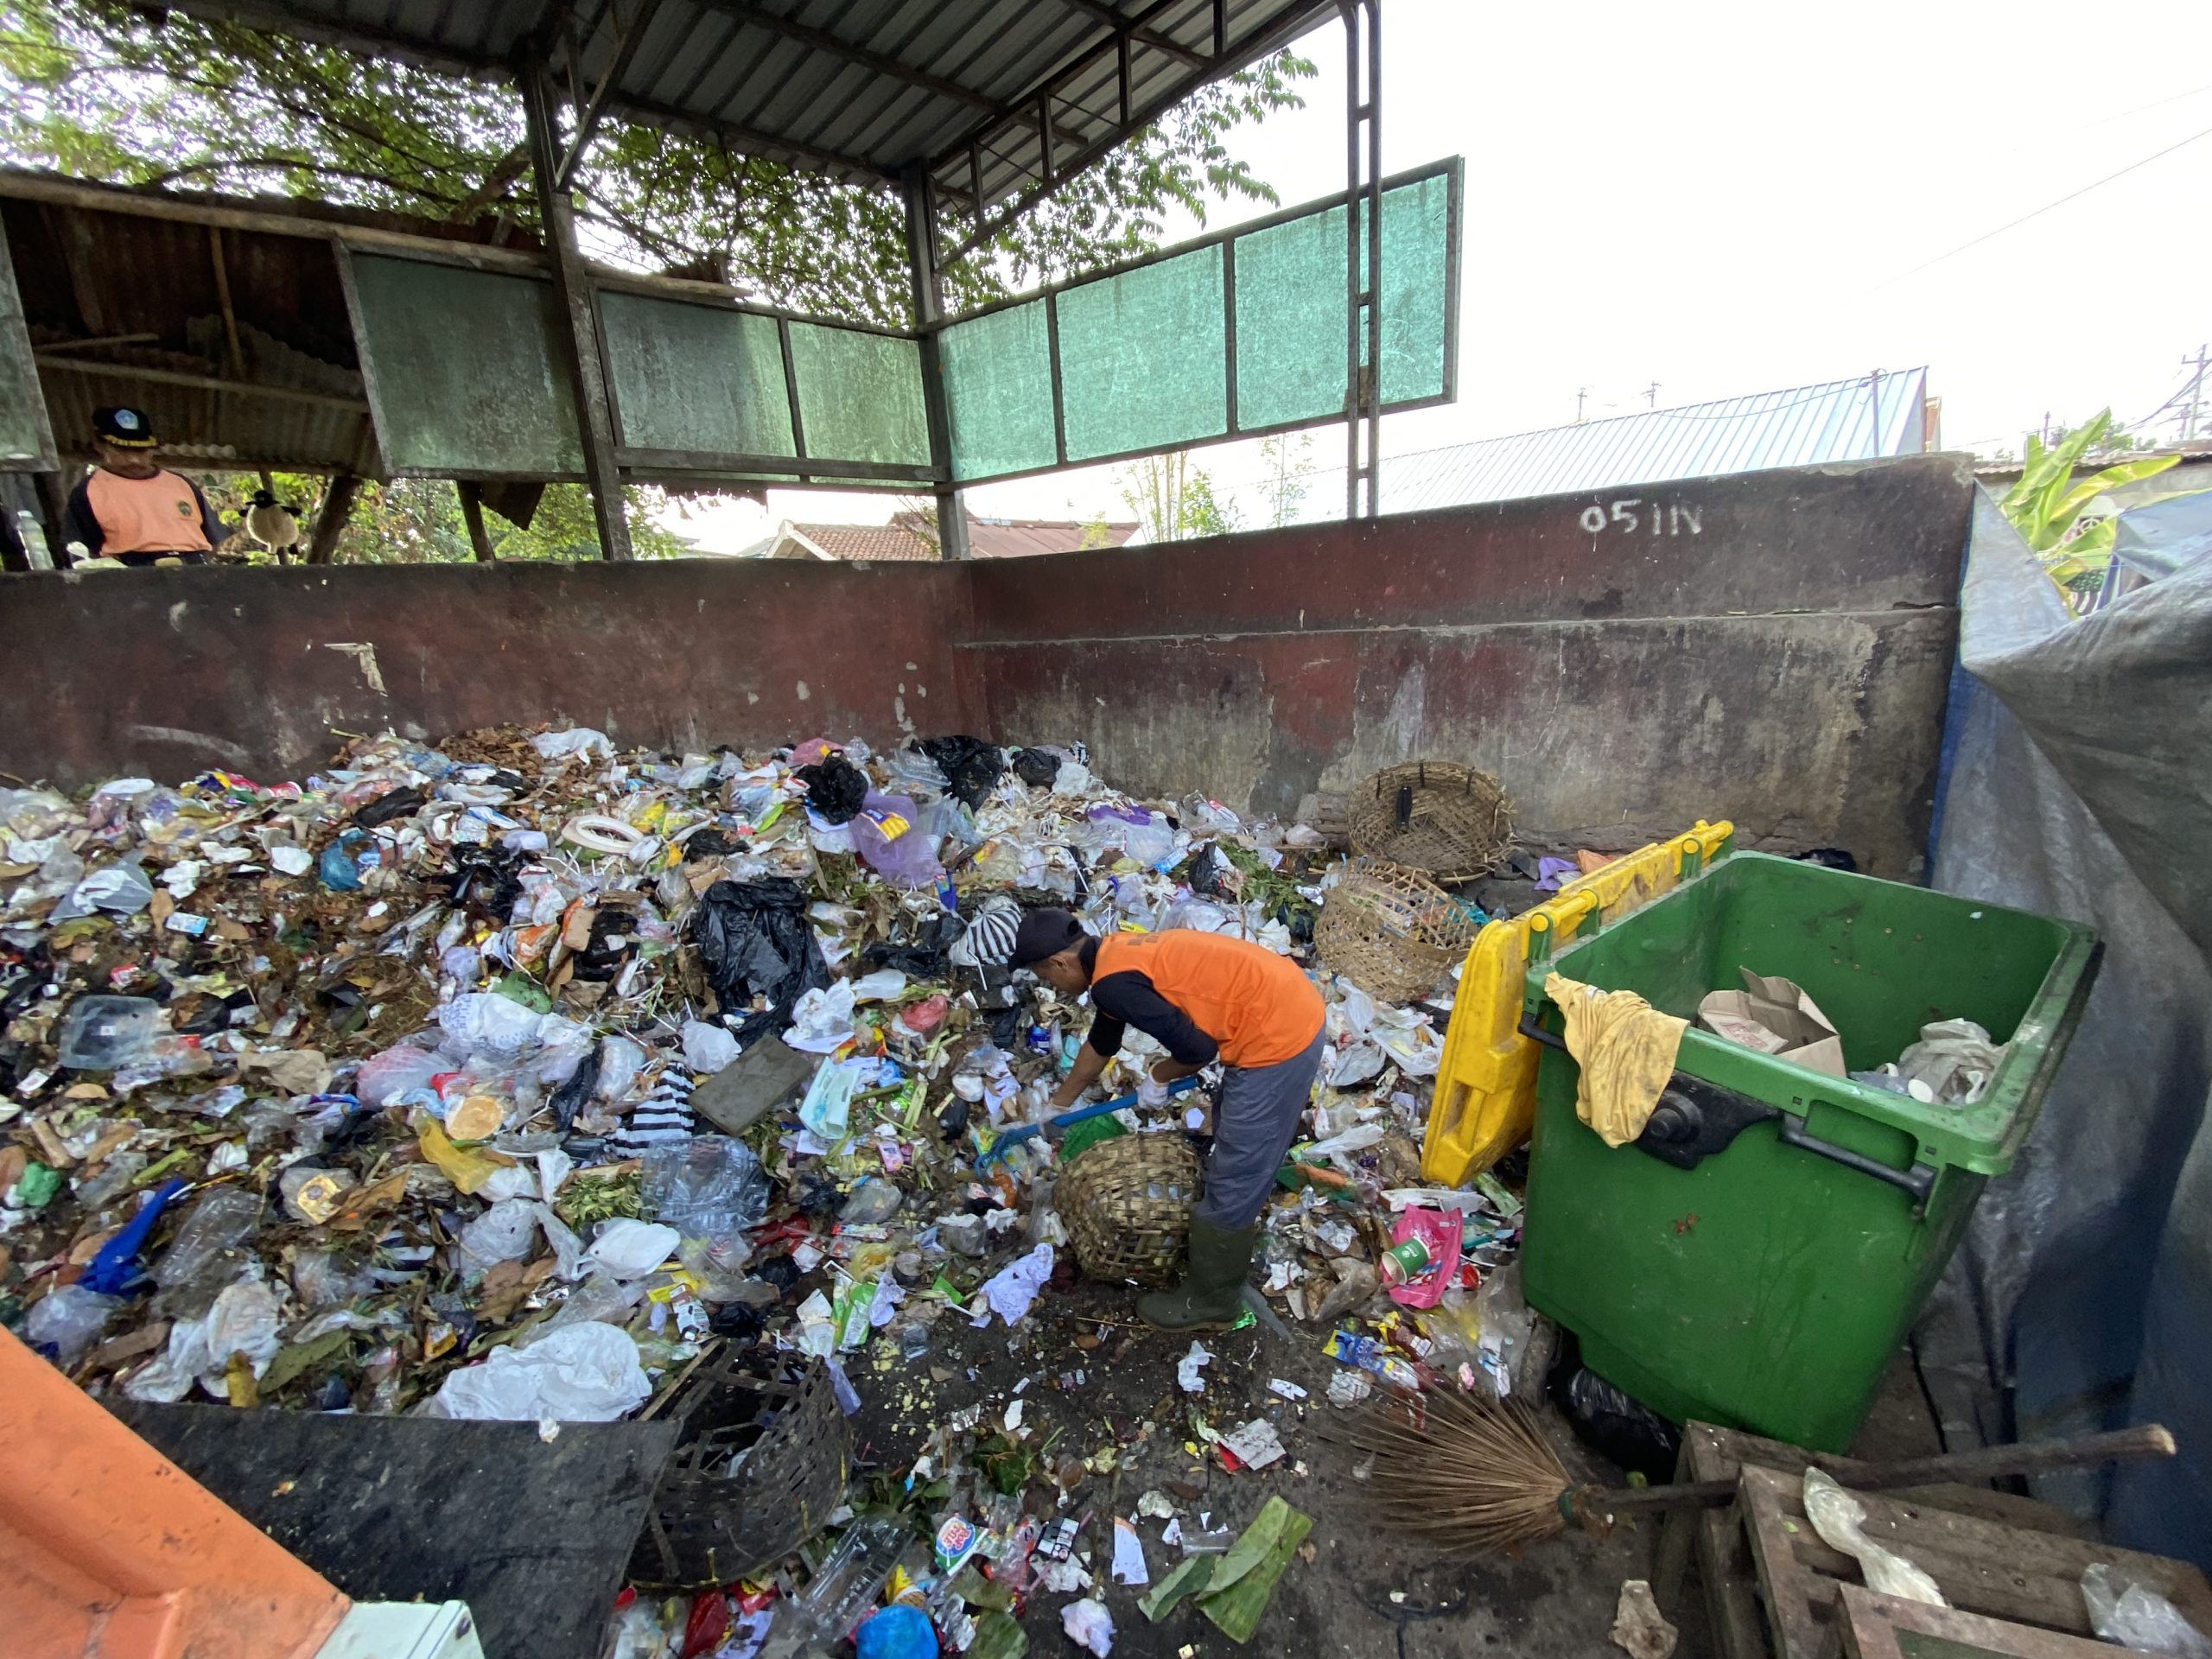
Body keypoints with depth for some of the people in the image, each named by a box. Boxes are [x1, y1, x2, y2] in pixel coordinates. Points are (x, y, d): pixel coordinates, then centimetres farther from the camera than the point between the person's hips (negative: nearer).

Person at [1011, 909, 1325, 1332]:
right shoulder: (1116, 957, 12)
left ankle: (1210, 1300, 26)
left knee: (1233, 1178, 7)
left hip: (1276, 1036, -10)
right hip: (1289, 1007, 10)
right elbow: (1099, 1045, 28)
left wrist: (1157, 1077, 4)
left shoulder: (1113, 984, -18)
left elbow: (1199, 1048, -18)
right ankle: (1233, 1238, 51)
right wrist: (1057, 1106, 40)